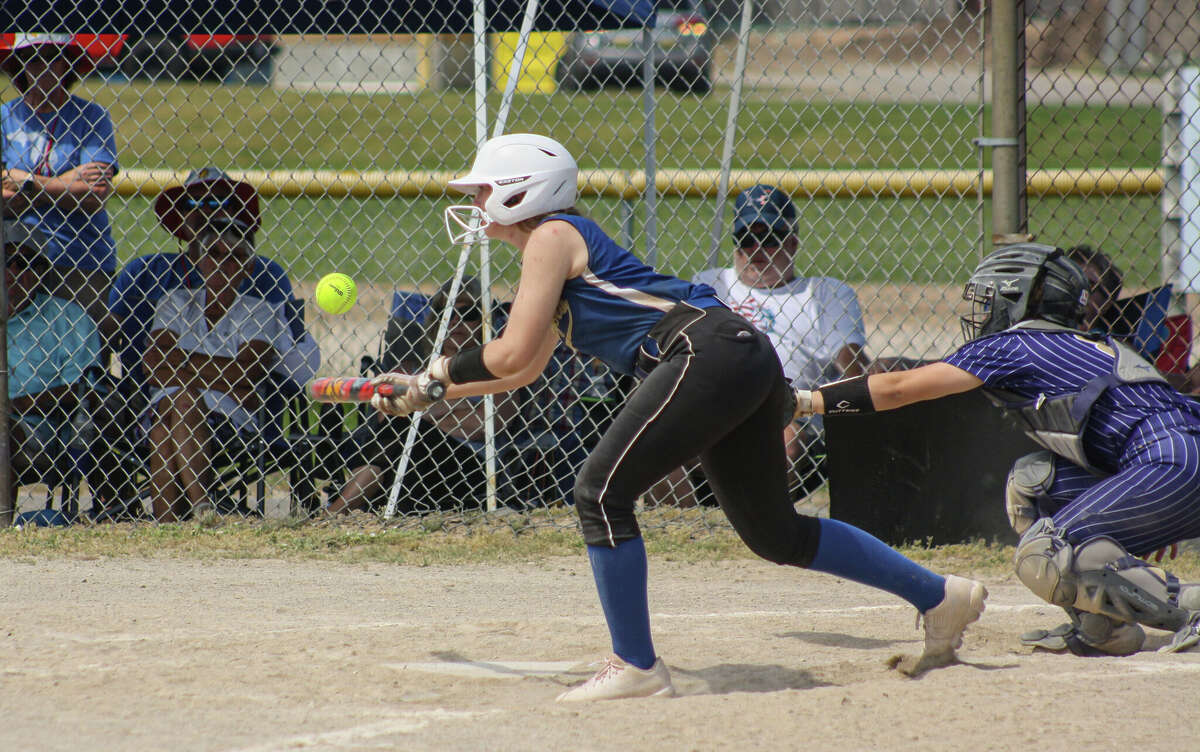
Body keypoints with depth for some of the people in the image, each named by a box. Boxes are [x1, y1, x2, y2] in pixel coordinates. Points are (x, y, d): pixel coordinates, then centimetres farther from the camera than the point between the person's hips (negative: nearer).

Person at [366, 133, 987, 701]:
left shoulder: (551, 236, -2)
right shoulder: (556, 249, 26)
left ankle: (636, 667, -8)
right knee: (774, 531, 16)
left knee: (602, 492, -11)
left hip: (709, 352, -10)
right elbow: (525, 370, 34)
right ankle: (938, 596, 23)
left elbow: (511, 353, -9)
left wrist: (444, 369, 8)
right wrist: (425, 391, 35)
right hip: (745, 362, 10)